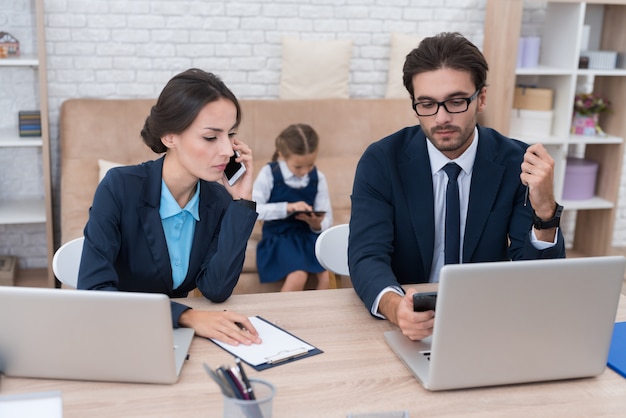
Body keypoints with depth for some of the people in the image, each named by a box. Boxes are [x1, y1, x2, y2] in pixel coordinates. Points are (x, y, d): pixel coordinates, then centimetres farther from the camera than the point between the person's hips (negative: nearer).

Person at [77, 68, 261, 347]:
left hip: (174, 338, 3)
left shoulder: (219, 198, -6)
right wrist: (187, 316, -32)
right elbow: (93, 291, -23)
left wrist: (242, 201, -15)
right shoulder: (120, 187, -17)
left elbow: (216, 290, -13)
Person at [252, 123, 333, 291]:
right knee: (298, 276, -29)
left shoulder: (318, 178, 3)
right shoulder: (269, 174, -6)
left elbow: (327, 219, 4)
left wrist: (316, 224, -20)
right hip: (279, 235, -3)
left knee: (328, 274, -22)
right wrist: (287, 207, -24)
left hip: (310, 233, 3)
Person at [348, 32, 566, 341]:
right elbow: (367, 256, -18)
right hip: (409, 325, -2)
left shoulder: (519, 164, -6)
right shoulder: (381, 161, -8)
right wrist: (395, 306, -39)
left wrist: (544, 209, -26)